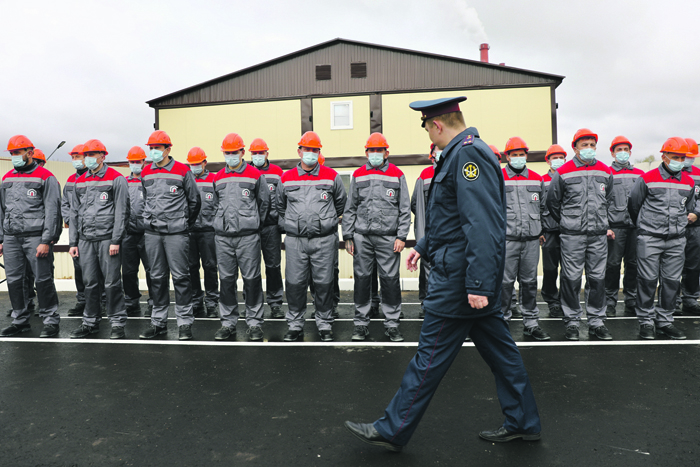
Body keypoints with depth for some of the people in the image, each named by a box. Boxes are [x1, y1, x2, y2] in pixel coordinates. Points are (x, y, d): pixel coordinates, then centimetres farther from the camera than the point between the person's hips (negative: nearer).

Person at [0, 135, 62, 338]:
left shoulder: (45, 177, -2)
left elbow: (52, 211, -7)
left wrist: (46, 241, -14)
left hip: (36, 236, -6)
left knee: (43, 280, -4)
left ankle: (51, 321, 4)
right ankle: (20, 320, 21)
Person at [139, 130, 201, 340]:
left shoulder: (182, 171, -3)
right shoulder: (146, 173, 11)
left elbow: (194, 201, 4)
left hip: (176, 232, -4)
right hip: (152, 232, 5)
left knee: (180, 277, -3)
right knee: (157, 278, 10)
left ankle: (185, 323, 5)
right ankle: (158, 322, 19)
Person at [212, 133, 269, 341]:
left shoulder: (255, 175, 2)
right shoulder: (218, 178, 13)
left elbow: (264, 203, 9)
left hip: (248, 236, -3)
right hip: (223, 236, 4)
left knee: (251, 279, 0)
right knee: (226, 280, 7)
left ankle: (254, 323, 9)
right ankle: (228, 322, 17)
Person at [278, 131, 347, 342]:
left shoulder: (331, 176, 4)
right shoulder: (286, 178, 7)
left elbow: (341, 204, 18)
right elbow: (280, 206, 22)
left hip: (324, 240, -1)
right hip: (295, 240, 1)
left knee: (323, 283, 4)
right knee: (294, 283, 3)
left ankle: (325, 324, 18)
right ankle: (295, 325, 17)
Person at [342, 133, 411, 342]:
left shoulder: (397, 175, 7)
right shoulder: (358, 175, 11)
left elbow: (405, 209, 5)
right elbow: (350, 208, 12)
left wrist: (401, 237, -3)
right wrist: (347, 236, 6)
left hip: (388, 237, -1)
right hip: (362, 236, 2)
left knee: (390, 280, 2)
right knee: (362, 279, 6)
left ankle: (391, 324, 14)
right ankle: (361, 323, 17)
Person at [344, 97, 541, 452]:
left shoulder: (468, 154, -18)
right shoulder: (462, 153, 15)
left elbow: (483, 226, -27)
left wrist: (478, 285, -28)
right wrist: (423, 246, 29)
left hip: (458, 279, -11)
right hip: (470, 278, 11)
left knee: (431, 355, -1)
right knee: (497, 347, 17)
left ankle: (392, 431, 12)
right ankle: (522, 422, 31)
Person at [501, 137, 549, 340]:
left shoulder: (536, 179, 14)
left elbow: (543, 207, 22)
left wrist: (541, 230, 17)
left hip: (532, 239, 4)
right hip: (507, 239, -3)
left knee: (530, 281, 9)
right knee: (506, 281, -2)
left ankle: (531, 322, 18)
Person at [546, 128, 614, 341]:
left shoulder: (605, 172, 10)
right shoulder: (563, 173, -2)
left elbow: (608, 200, 23)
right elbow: (552, 201, 7)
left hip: (599, 235, 4)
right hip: (572, 235, -3)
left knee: (598, 278, 7)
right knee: (571, 278, -1)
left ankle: (596, 321, 17)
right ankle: (571, 321, 10)